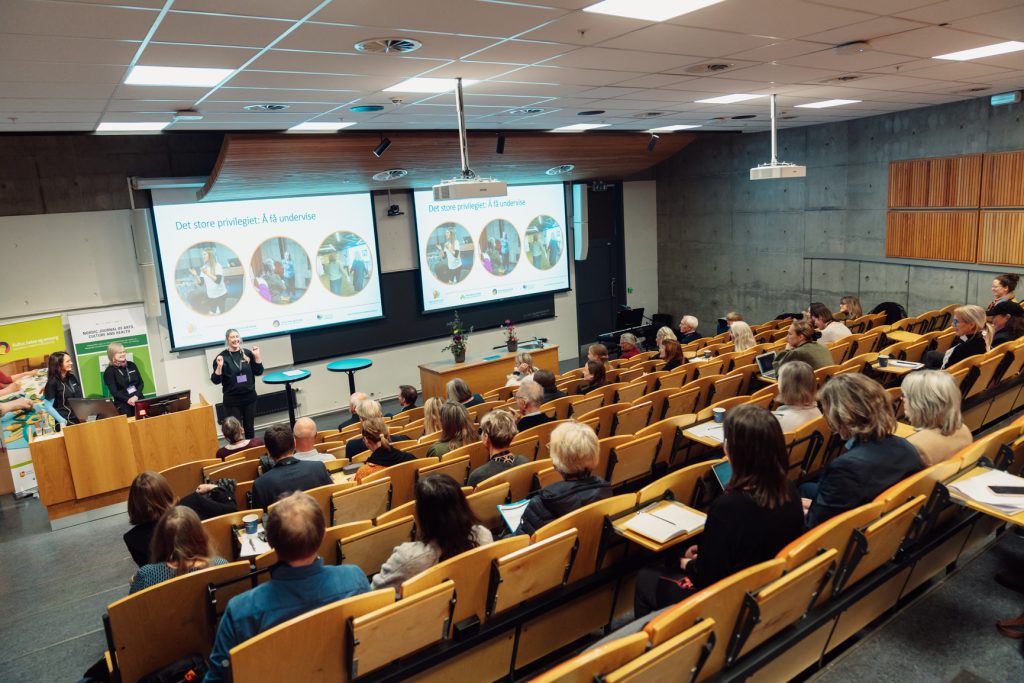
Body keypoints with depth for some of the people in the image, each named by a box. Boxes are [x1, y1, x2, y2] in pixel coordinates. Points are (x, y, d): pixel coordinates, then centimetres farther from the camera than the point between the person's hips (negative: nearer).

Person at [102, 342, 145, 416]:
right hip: (123, 405, -4)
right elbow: (114, 391, -8)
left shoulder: (132, 365, 11)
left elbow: (141, 382, 7)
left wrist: (136, 396, -10)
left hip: (139, 400, 4)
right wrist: (127, 400, -22)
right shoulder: (109, 371, -1)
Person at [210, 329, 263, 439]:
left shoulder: (247, 353, 2)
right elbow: (216, 380, -8)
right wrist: (219, 366, -24)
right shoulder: (222, 357, -6)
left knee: (250, 427, 15)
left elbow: (258, 372, 3)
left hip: (249, 397, 3)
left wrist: (257, 356, -8)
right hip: (232, 400, -3)